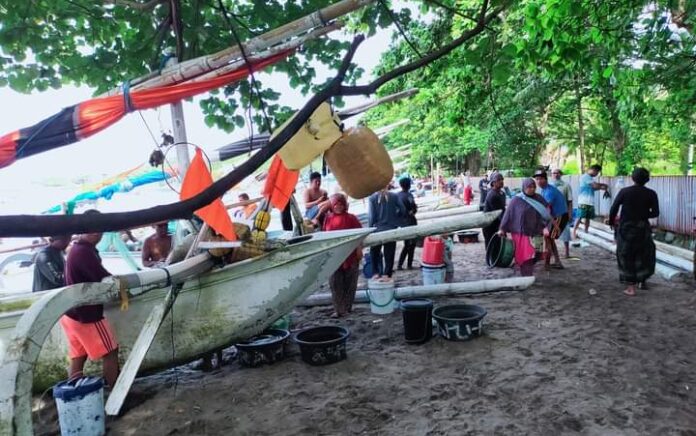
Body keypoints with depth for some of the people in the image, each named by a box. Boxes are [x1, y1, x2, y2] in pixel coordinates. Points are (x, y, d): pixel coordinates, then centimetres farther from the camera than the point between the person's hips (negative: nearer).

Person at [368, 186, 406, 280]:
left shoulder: (372, 198, -11)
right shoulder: (394, 196, -6)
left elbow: (371, 217, -11)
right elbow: (403, 210, -3)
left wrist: (370, 228, 3)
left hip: (377, 230, -1)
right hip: (391, 229, 1)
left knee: (374, 252, 16)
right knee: (389, 253, 11)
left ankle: (376, 273, 12)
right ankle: (387, 274, 11)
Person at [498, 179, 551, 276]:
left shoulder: (539, 199, 3)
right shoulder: (516, 200, -3)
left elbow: (545, 213, 1)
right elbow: (508, 214, -2)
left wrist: (545, 227, -13)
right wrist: (502, 229, -3)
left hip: (534, 233, 2)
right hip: (520, 233, -2)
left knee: (530, 257, 1)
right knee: (522, 256, 0)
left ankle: (529, 277, 15)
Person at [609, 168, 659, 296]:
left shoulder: (624, 191, -7)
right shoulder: (651, 194, -4)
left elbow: (614, 209, -9)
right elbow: (655, 213, -3)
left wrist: (612, 222, 7)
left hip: (626, 228, -1)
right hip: (642, 229, 1)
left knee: (626, 257, 6)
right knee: (645, 255, 22)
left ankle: (631, 287, 6)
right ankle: (642, 280, 26)